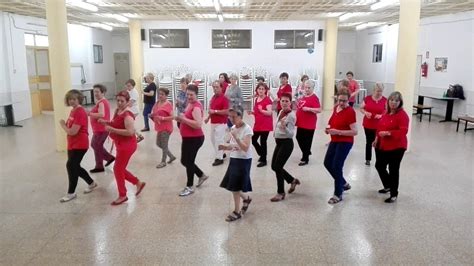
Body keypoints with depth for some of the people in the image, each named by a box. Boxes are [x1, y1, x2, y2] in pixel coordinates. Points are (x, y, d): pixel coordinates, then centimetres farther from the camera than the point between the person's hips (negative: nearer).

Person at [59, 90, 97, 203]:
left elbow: (73, 131, -22)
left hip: (80, 145, -10)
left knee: (71, 166, -5)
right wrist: (65, 124, 0)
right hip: (73, 144, 10)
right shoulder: (73, 111, 11)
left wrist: (62, 124, -8)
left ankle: (71, 193, 9)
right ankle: (91, 183, 34)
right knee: (75, 167, 16)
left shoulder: (80, 112, -20)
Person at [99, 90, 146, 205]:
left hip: (127, 146, -10)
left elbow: (130, 132, -30)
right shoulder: (118, 111, 8)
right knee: (120, 169, 17)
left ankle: (122, 196, 15)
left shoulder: (127, 115, -22)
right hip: (121, 145, 10)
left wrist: (112, 130, -27)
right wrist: (106, 123, 3)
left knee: (117, 169, 0)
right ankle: (138, 183, 31)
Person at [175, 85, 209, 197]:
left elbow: (198, 124, -31)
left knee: (188, 162, 1)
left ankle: (189, 187, 17)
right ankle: (202, 175, 37)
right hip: (187, 138, 10)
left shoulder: (196, 107, -20)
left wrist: (183, 119, -27)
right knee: (184, 161, 18)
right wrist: (180, 118, 4)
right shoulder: (190, 104, 10)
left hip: (194, 139, -10)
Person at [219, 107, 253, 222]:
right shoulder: (233, 128, 7)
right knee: (231, 186, 10)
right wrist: (225, 146, -5)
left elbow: (245, 148, -23)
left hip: (244, 161, -7)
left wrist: (235, 137, -31)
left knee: (235, 187, -3)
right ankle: (246, 198, 36)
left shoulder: (247, 129, -15)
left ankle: (237, 212, 13)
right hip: (234, 159, 7)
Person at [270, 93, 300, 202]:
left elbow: (291, 134, -25)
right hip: (279, 142, 9)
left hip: (286, 143, -9)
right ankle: (293, 180, 34)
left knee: (277, 167, -6)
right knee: (274, 166, 12)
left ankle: (281, 193, 10)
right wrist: (276, 131, 10)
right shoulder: (281, 112, 7)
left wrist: (284, 127, -41)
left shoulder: (291, 115, -18)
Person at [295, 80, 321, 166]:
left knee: (307, 141, 1)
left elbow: (319, 110, -22)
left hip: (309, 124, -9)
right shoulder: (303, 97, 11)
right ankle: (307, 152, 40)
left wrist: (309, 109, -30)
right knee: (299, 138, 18)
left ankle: (305, 159, 13)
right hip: (300, 123, 9)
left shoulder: (314, 98, -14)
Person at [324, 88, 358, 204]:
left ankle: (338, 195, 9)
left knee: (336, 166, -6)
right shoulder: (336, 108, 5)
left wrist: (338, 132, -28)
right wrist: (329, 128, 1)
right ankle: (344, 183, 35)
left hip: (345, 142, -9)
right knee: (327, 163, 15)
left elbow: (354, 132, -22)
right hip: (334, 141, 9)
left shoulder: (350, 112, -18)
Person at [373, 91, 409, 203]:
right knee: (379, 166, 17)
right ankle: (388, 186, 40)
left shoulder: (402, 115, -15)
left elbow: (403, 131, -24)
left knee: (393, 170, 1)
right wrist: (377, 138, 11)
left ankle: (394, 194, 15)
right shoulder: (386, 113, 10)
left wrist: (388, 133, -28)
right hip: (382, 146, 8)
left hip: (396, 147, -8)